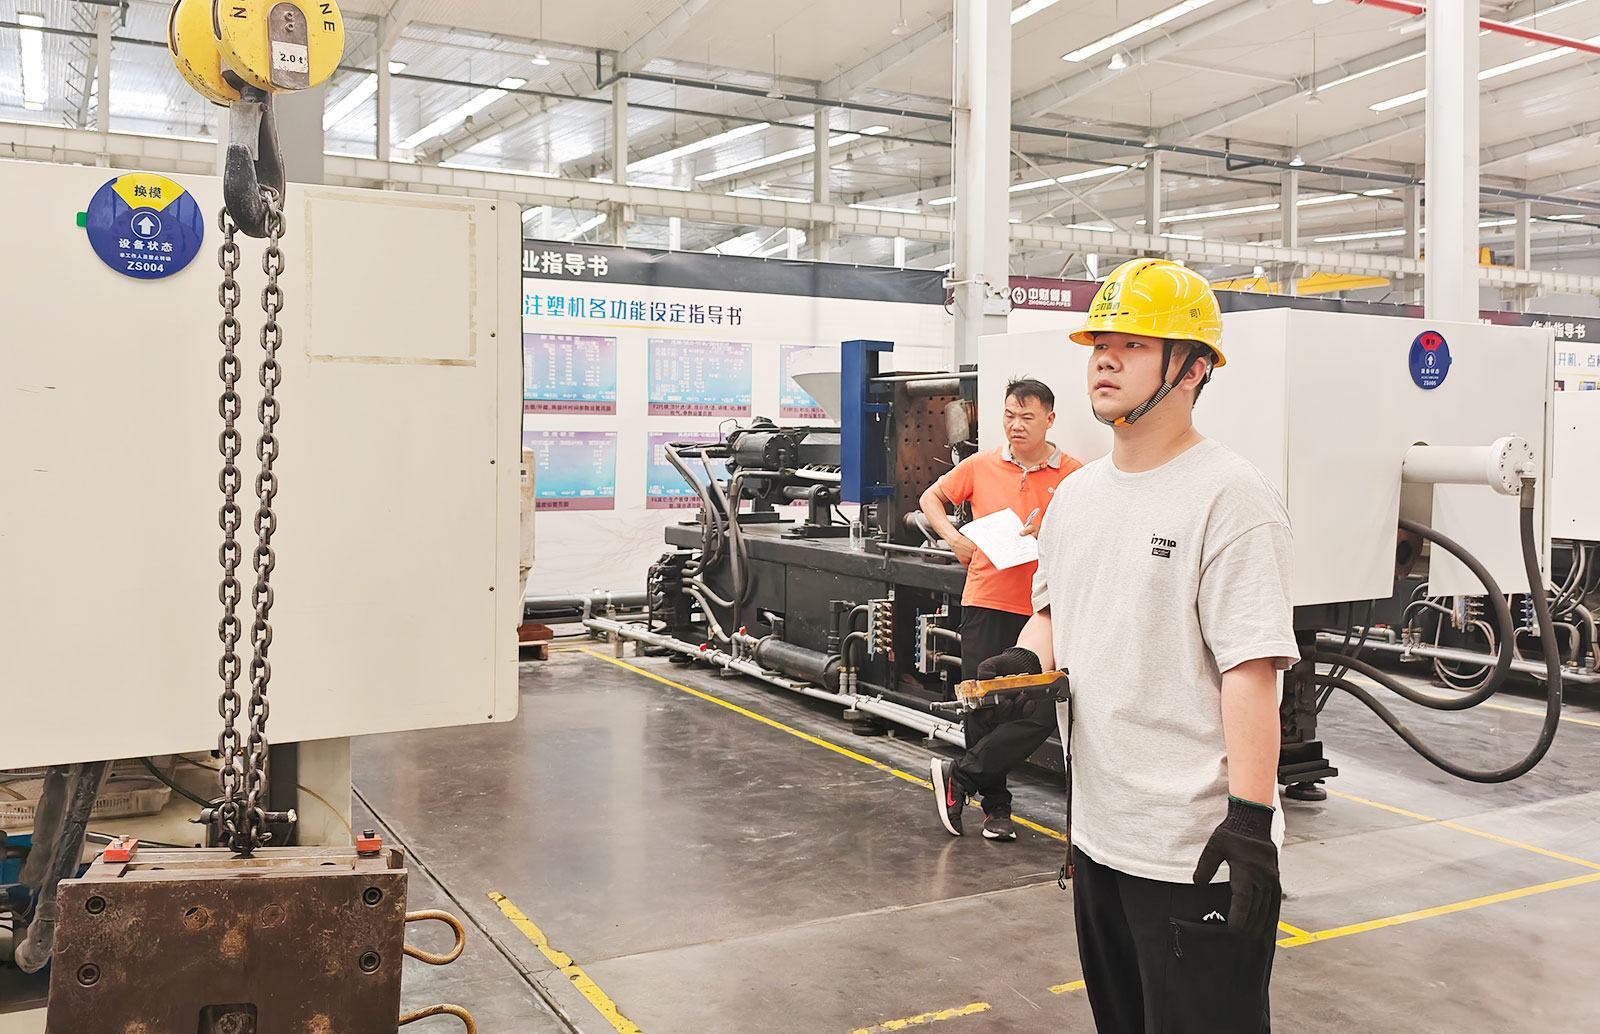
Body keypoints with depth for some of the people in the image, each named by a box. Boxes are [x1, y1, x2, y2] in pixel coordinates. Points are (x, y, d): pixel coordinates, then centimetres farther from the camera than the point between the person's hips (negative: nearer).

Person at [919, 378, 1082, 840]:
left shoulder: (1073, 476, 0)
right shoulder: (981, 466, 4)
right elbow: (932, 497, 18)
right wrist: (953, 537, 1)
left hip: (1043, 609, -1)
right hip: (986, 603, 1)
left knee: (1042, 710, -9)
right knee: (984, 707, 6)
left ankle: (959, 774, 7)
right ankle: (996, 806, 22)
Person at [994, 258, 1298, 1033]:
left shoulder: (1230, 495, -14)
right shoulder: (1077, 493, 11)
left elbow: (1251, 668, -19)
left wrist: (1250, 821, -23)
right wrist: (1027, 660, 0)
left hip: (1198, 847, -8)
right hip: (1096, 824, 8)